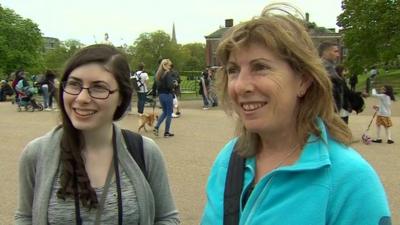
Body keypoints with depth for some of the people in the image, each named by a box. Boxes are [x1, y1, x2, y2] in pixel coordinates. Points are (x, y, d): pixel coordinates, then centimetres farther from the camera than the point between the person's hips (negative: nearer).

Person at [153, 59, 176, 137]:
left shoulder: (158, 74, 8)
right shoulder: (168, 73, -14)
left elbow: (156, 84, 10)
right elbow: (170, 85, -22)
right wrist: (174, 85, -4)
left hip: (160, 95, 7)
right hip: (168, 95, -7)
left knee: (164, 112, 22)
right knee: (169, 113, 5)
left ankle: (156, 127, 8)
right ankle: (166, 132, 8)